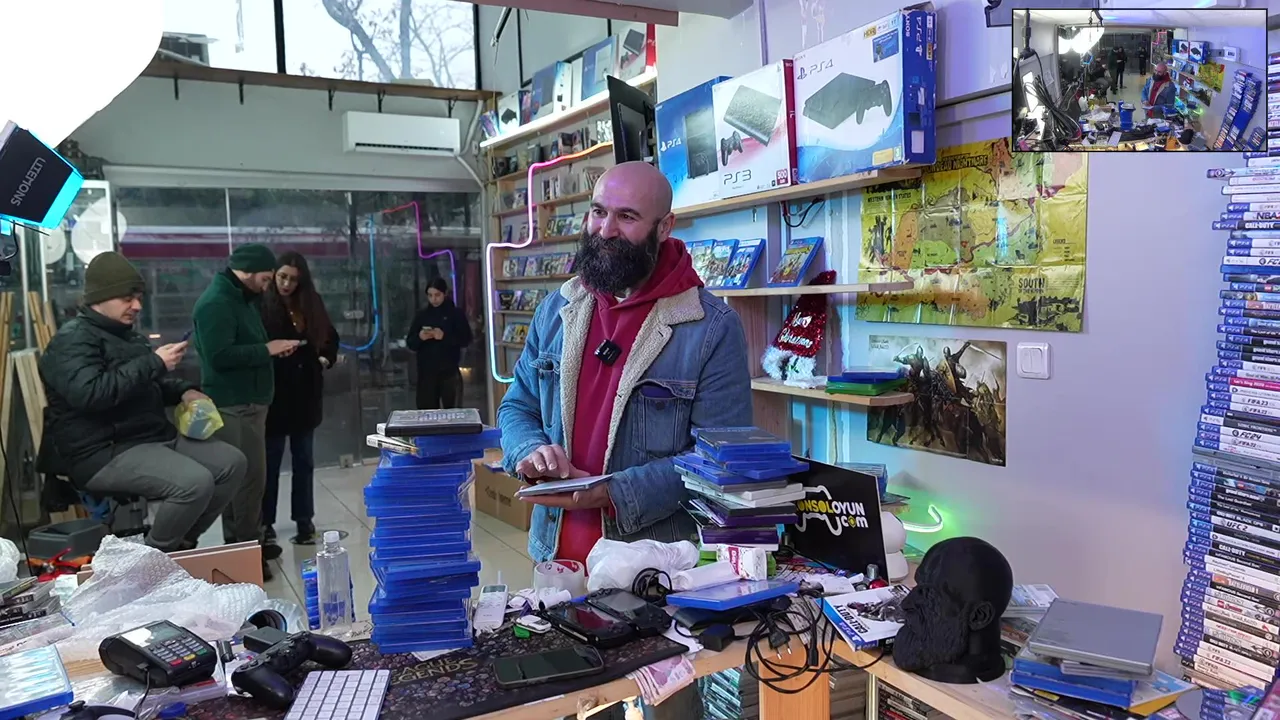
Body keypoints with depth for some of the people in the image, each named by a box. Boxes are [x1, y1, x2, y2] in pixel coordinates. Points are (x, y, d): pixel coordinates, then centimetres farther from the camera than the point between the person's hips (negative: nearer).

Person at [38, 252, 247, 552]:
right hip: (105, 452, -10)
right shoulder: (73, 340, -12)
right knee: (195, 482, -30)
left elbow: (150, 383, 31)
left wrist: (184, 391, 8)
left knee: (232, 462, 0)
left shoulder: (127, 334, 18)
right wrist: (153, 362, -26)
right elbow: (89, 393, -30)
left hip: (156, 436, 10)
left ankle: (183, 541, 11)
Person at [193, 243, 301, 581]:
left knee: (247, 476, 14)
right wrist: (267, 349, -18)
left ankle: (246, 543, 23)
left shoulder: (242, 298, 17)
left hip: (248, 402, 10)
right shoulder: (216, 303, -16)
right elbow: (220, 356, -25)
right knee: (248, 477, -9)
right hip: (233, 406, -10)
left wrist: (272, 348, 9)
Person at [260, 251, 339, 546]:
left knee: (304, 460, 11)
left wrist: (326, 358, 3)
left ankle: (304, 521, 19)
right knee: (270, 461, 4)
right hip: (274, 392, -4)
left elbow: (330, 337, 19)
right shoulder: (261, 305, -8)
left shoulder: (312, 305, 7)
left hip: (305, 392, 5)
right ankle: (265, 523, 13)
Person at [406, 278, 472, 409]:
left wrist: (445, 337, -18)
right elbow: (410, 343, 8)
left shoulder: (455, 313, 2)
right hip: (426, 371, 2)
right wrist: (419, 338, -14)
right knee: (426, 411, 0)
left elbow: (466, 339, -5)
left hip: (449, 371, -2)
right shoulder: (422, 315, 9)